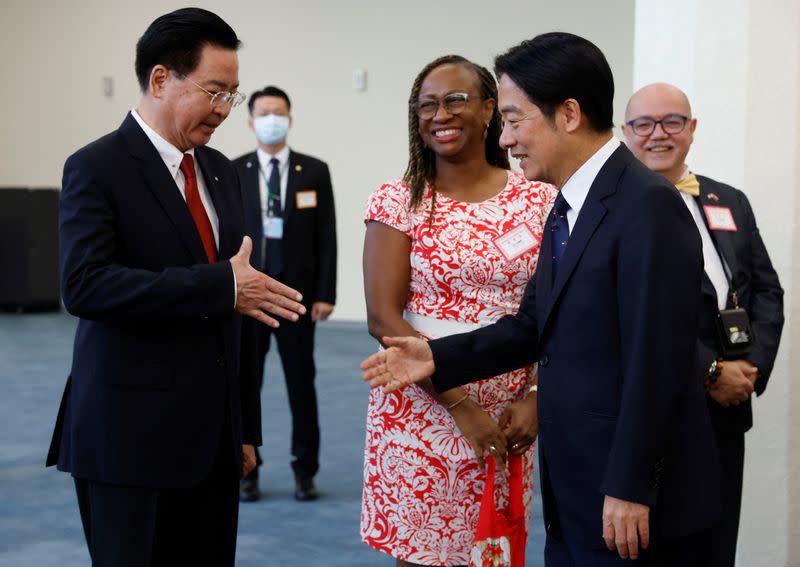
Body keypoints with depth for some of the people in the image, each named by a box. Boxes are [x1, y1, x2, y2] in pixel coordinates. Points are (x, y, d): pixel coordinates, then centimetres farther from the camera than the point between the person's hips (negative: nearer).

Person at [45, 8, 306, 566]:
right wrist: (221, 285, -24)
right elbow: (85, 285, -21)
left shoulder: (221, 172, 13)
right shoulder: (98, 168, -7)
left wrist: (246, 427, 16)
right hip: (130, 437, -6)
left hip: (213, 437, 6)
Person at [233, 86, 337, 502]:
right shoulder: (232, 173, 2)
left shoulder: (314, 172, 2)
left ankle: (304, 472, 16)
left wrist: (325, 294, -6)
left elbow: (326, 237, 0)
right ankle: (247, 471, 16)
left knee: (302, 385, 5)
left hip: (297, 292, 0)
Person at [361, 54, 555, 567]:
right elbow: (383, 318, -10)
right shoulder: (399, 201, -3)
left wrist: (536, 398, -11)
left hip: (508, 419, 2)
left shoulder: (540, 201, 3)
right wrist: (461, 406, -16)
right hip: (421, 409, -2)